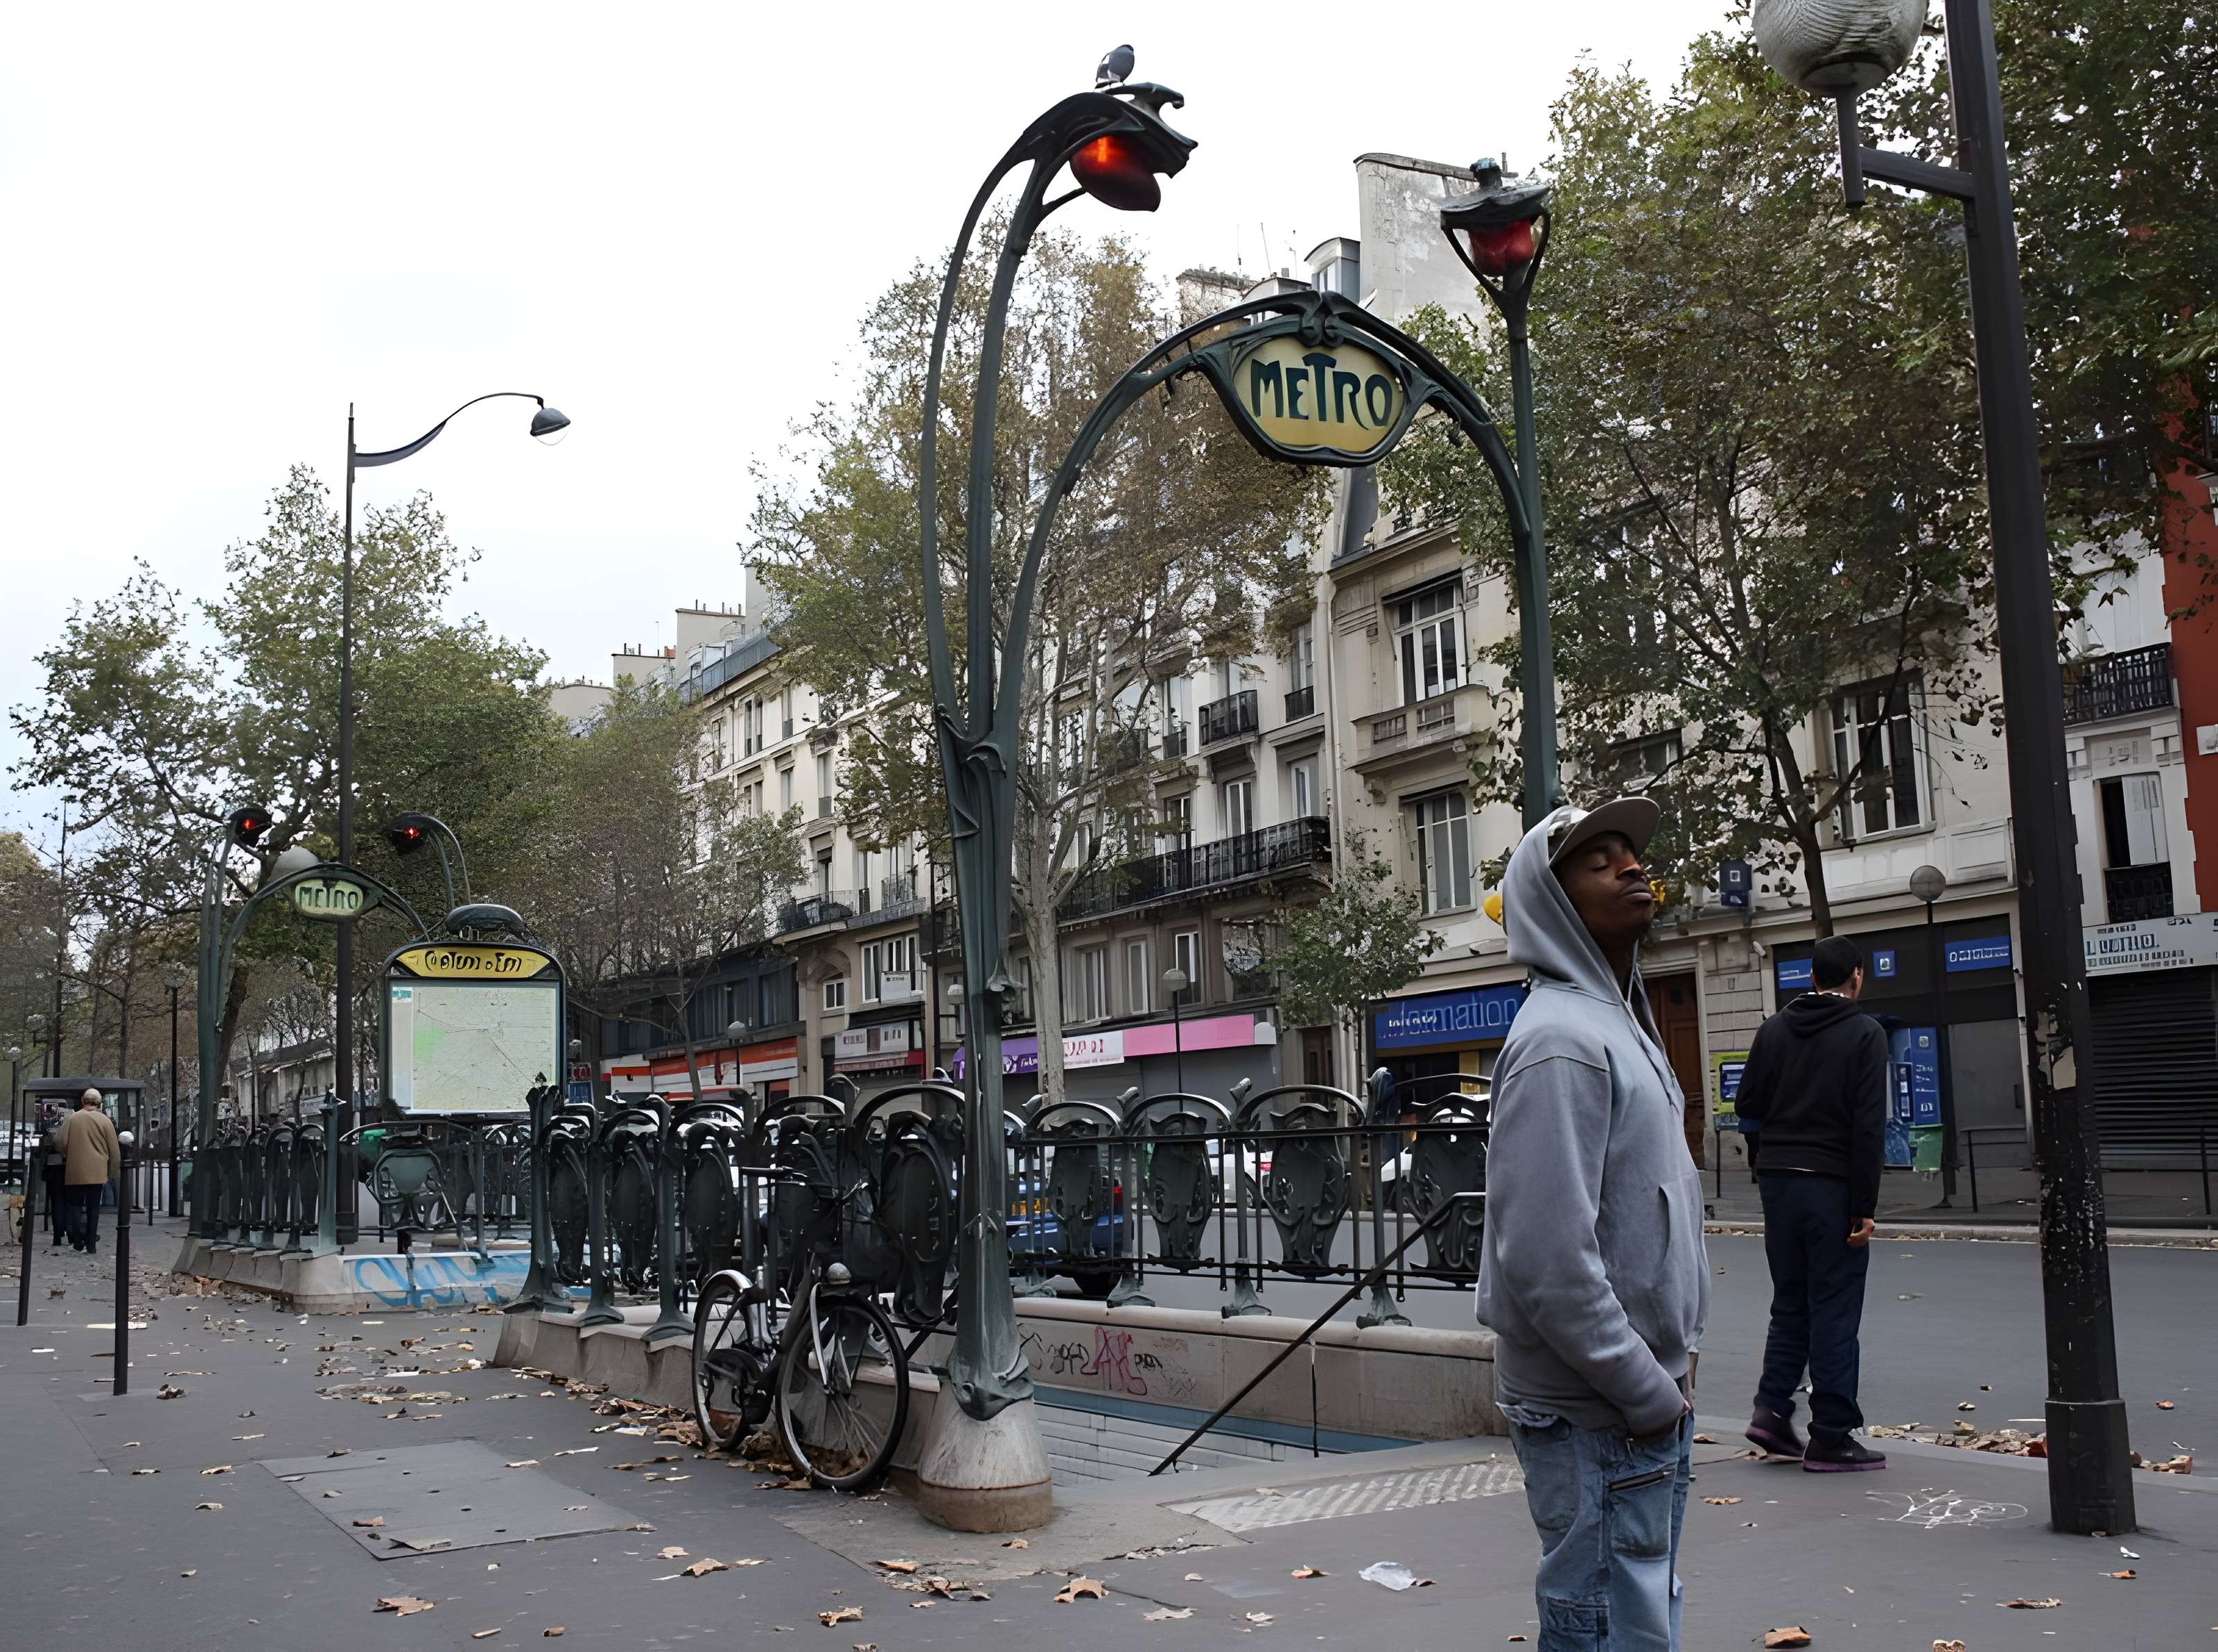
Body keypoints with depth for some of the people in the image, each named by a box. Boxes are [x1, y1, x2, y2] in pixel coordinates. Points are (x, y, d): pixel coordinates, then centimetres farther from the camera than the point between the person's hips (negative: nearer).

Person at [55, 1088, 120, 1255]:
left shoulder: (71, 1119, -2)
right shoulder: (105, 1121, -1)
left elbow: (62, 1144, -5)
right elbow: (115, 1150, 1)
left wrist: (67, 1157, 17)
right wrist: (111, 1172, 13)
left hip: (75, 1172, 0)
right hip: (97, 1172, 0)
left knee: (76, 1205, 11)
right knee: (93, 1208, 6)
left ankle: (78, 1241, -4)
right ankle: (91, 1246, 4)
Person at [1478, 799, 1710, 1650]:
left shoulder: (1623, 1022, 14)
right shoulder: (1561, 1039, -18)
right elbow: (1548, 1260, -25)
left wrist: (1668, 1370, 13)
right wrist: (1649, 1393, -18)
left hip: (1652, 1403, 10)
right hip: (1599, 1419, -10)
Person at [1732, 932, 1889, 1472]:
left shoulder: (1775, 1029, 7)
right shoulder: (1864, 1033, -7)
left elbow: (1748, 1104, 8)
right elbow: (1869, 1125, -13)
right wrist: (1864, 1206, -13)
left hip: (1777, 1180, 5)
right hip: (1832, 1185, -5)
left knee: (1790, 1302, 16)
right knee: (1834, 1310, 1)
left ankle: (1772, 1407, 7)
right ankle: (1830, 1436, 4)